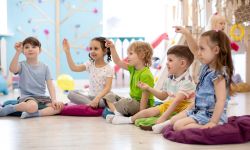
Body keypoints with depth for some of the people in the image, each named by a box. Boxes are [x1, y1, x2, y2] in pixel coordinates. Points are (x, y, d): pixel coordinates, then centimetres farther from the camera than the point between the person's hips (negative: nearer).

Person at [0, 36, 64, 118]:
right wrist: (18, 52, -27)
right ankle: (9, 108, -11)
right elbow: (12, 69, -24)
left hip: (42, 98, 4)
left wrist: (54, 100, -13)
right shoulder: (22, 65, 0)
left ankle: (35, 114, -24)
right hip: (27, 97, -4)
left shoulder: (44, 67, 8)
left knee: (60, 106, -20)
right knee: (32, 107, -38)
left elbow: (50, 85, 1)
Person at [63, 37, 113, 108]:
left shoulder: (109, 69, -8)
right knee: (71, 94, -19)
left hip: (102, 97, -5)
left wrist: (97, 99, -32)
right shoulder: (90, 65, 6)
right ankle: (91, 104, -29)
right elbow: (74, 68, -4)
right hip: (91, 97, 5)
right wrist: (67, 52, -9)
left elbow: (107, 88, -16)